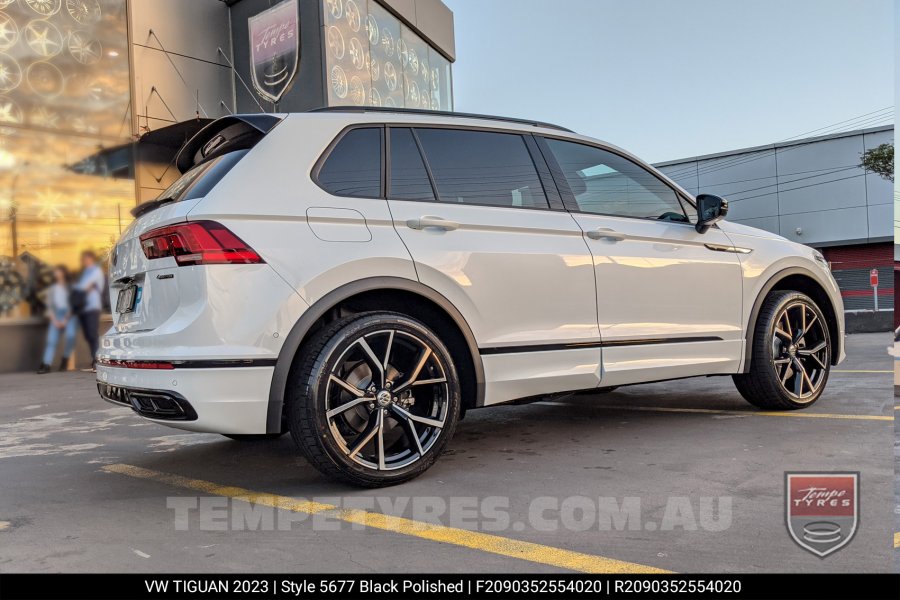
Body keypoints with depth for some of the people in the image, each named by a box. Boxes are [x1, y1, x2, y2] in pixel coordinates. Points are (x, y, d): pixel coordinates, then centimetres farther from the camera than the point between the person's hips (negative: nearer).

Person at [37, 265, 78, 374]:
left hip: (69, 315, -3)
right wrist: (55, 320, -4)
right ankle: (46, 365, -24)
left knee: (70, 335, -28)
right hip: (56, 315, 3)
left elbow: (72, 305, 1)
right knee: (51, 338, -16)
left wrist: (65, 320, -10)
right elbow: (49, 306, 12)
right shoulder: (52, 289, 19)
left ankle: (65, 359, -7)